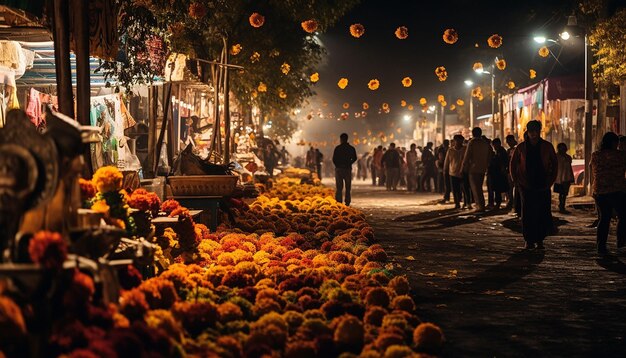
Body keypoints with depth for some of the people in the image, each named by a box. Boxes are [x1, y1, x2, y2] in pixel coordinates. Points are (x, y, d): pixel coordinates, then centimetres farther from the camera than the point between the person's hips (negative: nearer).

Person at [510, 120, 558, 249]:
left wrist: (551, 180, 5)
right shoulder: (521, 147, 2)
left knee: (543, 214, -4)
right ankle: (529, 241, 5)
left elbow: (555, 164, 12)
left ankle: (539, 240, 6)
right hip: (526, 186, 0)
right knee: (527, 214, -2)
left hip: (543, 186, 0)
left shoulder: (547, 147, 2)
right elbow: (513, 164, 12)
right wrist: (516, 181, 6)